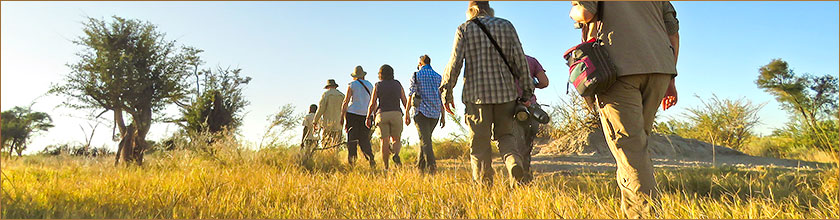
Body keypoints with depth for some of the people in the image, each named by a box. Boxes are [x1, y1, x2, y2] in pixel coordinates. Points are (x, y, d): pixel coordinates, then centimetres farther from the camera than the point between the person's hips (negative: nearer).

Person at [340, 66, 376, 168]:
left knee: (351, 140, 1)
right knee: (364, 140, 6)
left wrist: (342, 117, 0)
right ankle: (370, 157, -14)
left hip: (353, 114, -3)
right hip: (366, 115, 3)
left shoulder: (352, 85, 2)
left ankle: (351, 162, -3)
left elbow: (346, 102, -3)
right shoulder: (370, 85, 14)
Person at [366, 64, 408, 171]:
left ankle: (386, 167, -1)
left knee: (385, 142, 3)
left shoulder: (377, 85, 4)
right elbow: (404, 101, 4)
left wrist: (368, 118, 8)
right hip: (396, 113, 1)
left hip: (382, 114, -1)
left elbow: (372, 104, 0)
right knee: (395, 139, 13)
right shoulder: (398, 84, 8)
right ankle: (396, 154, -18)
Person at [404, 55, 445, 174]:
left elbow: (411, 95, -5)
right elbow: (442, 97, 9)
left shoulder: (416, 75, 0)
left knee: (425, 140, -9)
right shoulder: (438, 77, 11)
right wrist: (443, 115, 11)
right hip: (435, 113, 5)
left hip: (421, 111, -4)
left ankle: (432, 166, -23)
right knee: (425, 138, 15)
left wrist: (407, 113, -2)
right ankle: (420, 167, 21)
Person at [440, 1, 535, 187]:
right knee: (504, 134, 17)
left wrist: (446, 91, 2)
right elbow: (520, 60, 5)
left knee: (479, 143, 4)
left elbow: (455, 62, -5)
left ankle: (484, 184, 1)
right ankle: (513, 160, -11)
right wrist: (526, 91, 9)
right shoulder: (506, 26, 10)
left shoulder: (464, 29, 4)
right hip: (505, 92, 2)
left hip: (477, 94, -2)